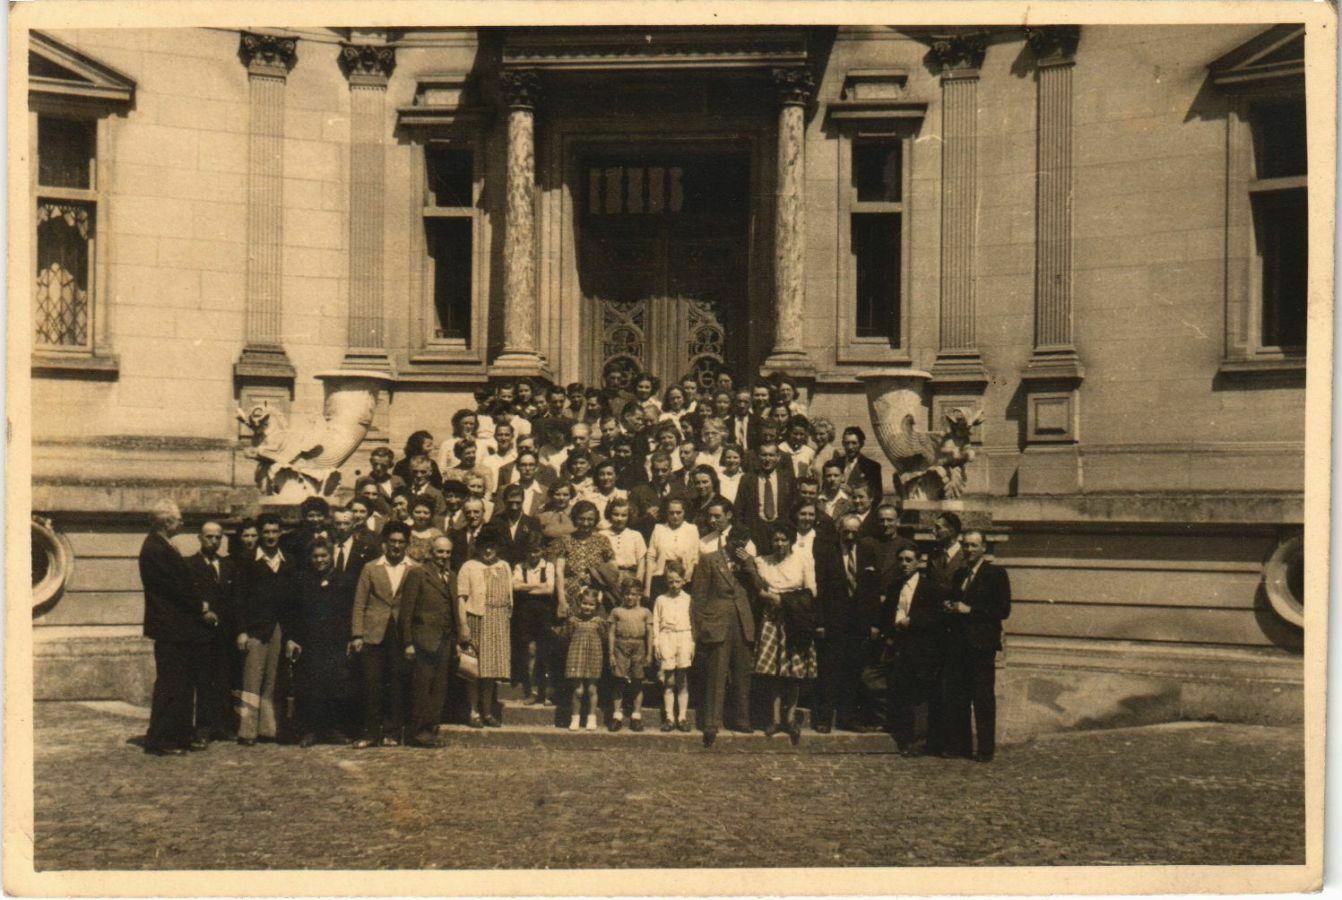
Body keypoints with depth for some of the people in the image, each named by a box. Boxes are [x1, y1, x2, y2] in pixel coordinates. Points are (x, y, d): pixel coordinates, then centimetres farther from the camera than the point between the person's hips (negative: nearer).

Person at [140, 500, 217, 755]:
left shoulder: (160, 546, 14)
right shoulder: (155, 549, -17)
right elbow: (177, 588, -19)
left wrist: (201, 607, 5)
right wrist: (202, 610, -9)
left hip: (179, 628, 10)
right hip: (170, 629, -10)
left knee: (185, 684, 14)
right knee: (169, 685, -4)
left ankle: (182, 735, 22)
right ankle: (159, 741, 2)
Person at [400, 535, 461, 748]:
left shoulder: (451, 577, 18)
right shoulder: (417, 574, -1)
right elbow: (407, 610, -5)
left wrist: (457, 640, 12)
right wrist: (408, 642, -10)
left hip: (446, 640, 6)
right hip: (425, 639, -6)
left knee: (439, 688, 7)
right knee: (422, 686, -6)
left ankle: (431, 730, 13)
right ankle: (417, 732, 0)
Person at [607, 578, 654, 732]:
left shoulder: (645, 612, 9)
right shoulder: (617, 611, 8)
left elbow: (649, 633, 6)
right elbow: (611, 633, 6)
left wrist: (649, 654, 1)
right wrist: (611, 654, -1)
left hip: (638, 648, 0)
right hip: (621, 647, 0)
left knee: (637, 683, 4)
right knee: (620, 682, -2)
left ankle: (636, 716, 12)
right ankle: (617, 716, 5)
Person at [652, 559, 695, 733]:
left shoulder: (688, 599, 8)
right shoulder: (660, 600, 9)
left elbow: (693, 622, 8)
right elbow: (655, 623, 8)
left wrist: (693, 644, 3)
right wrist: (656, 644, 1)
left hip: (684, 638, 0)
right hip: (666, 639, 0)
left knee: (683, 682, 3)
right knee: (668, 681, 1)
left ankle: (682, 717, 8)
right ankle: (669, 717, 5)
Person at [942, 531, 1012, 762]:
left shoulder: (996, 574, -2)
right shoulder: (959, 574, 18)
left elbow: (1003, 610, -9)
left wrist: (970, 610, -13)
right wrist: (951, 608, 3)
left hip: (982, 644, -6)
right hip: (957, 643, 6)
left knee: (983, 699, -4)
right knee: (956, 697, 6)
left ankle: (986, 749, 1)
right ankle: (958, 746, 13)